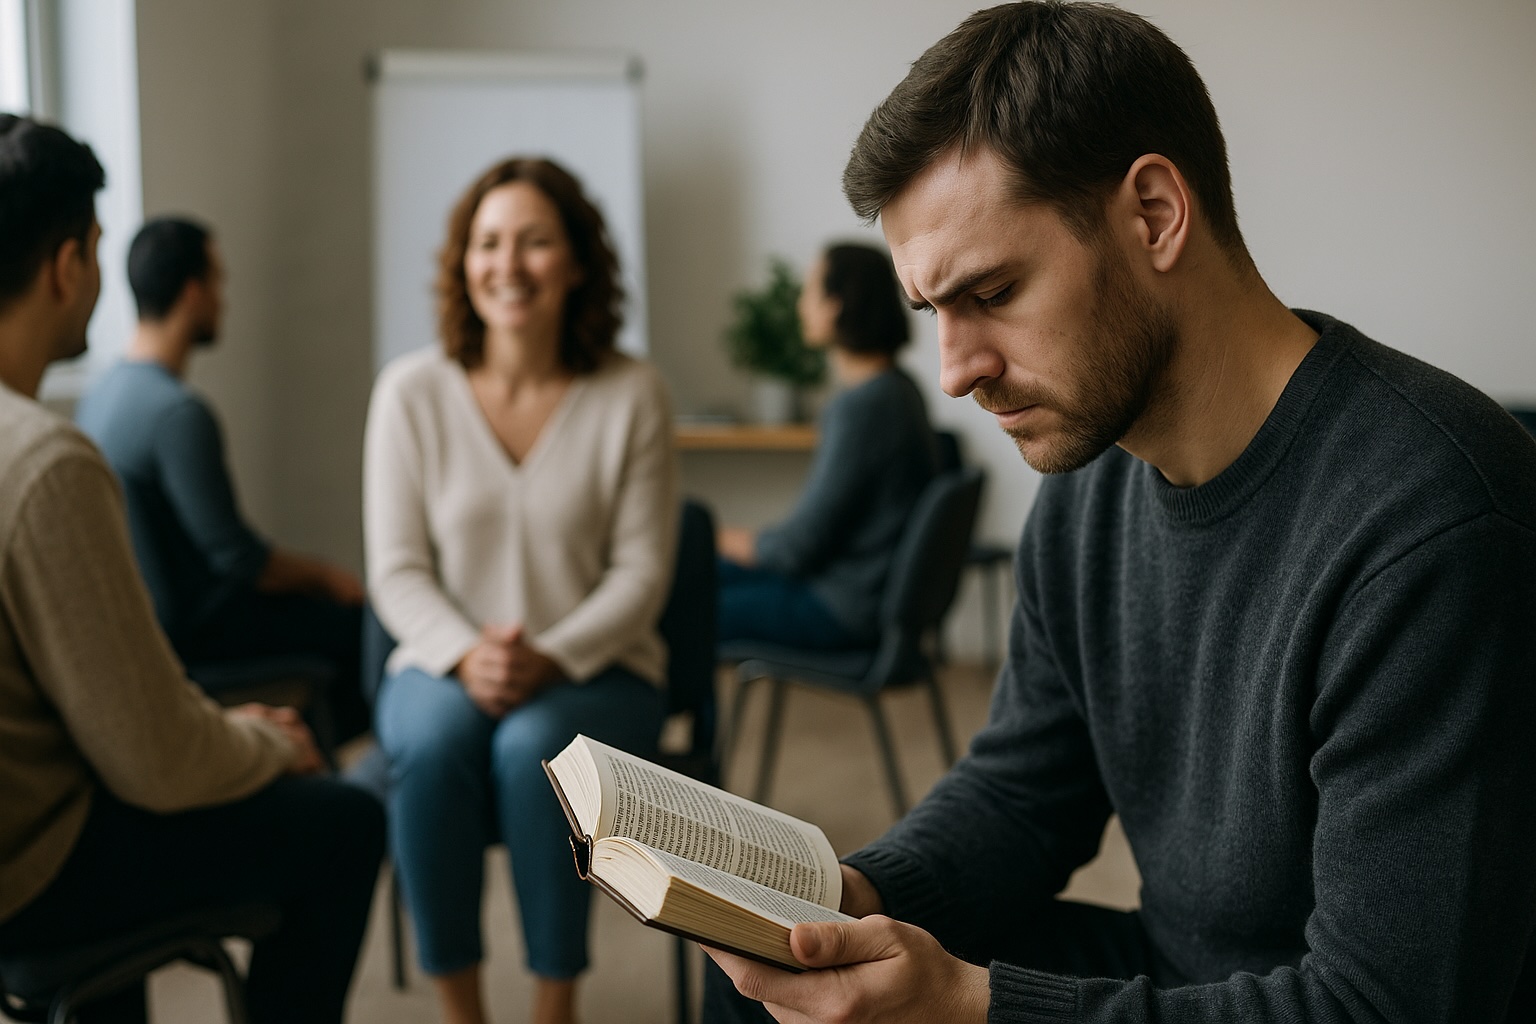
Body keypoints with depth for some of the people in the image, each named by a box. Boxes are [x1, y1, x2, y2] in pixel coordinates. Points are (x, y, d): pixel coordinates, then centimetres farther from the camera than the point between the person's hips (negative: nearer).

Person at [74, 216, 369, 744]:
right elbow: (237, 558, -22)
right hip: (189, 631, -10)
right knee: (357, 620, -5)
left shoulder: (97, 395, 5)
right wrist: (325, 575, -4)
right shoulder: (179, 413, -25)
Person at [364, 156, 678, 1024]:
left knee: (533, 747, -33)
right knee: (433, 740, -32)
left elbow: (641, 571, -4)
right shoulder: (412, 391, -1)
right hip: (445, 667, 1)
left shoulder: (632, 394, -4)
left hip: (597, 669, -1)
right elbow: (397, 569, -1)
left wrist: (549, 657, -19)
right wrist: (464, 657, -20)